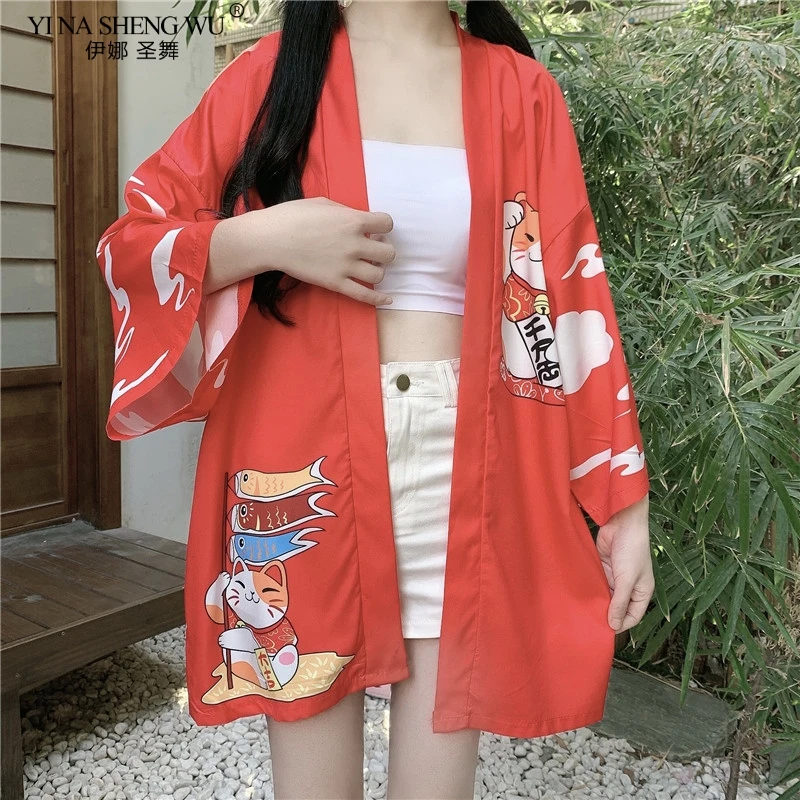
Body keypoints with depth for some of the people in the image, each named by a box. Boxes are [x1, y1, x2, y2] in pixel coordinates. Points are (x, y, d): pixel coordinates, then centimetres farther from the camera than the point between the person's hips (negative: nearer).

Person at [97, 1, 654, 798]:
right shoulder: (276, 71, 6)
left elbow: (570, 301, 5)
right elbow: (126, 243, 6)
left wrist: (625, 506, 1)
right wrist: (263, 237, -13)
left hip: (461, 464, 1)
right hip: (304, 456, 0)